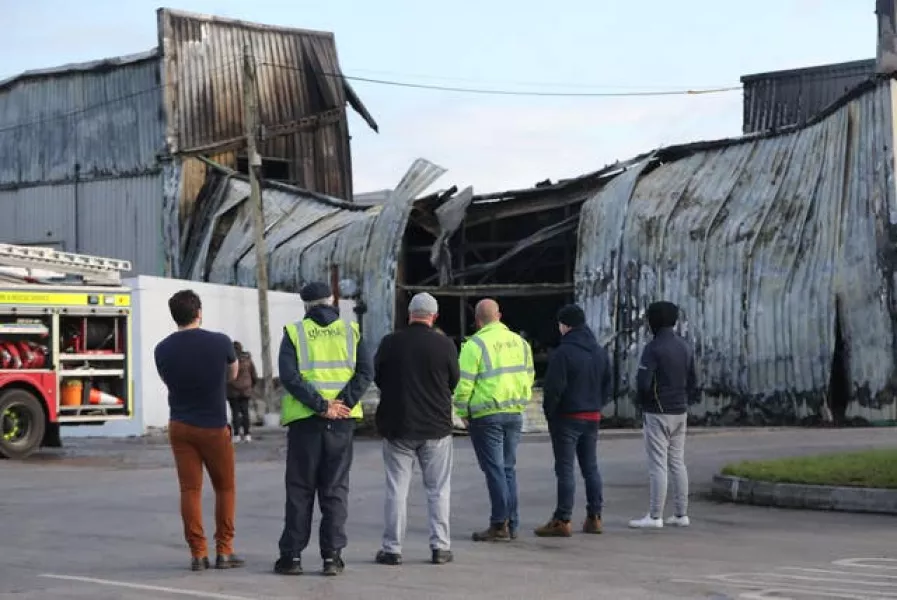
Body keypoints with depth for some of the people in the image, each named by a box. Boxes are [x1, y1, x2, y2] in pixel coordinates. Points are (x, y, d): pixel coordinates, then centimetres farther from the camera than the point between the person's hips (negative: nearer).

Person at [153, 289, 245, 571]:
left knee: (190, 490, 4)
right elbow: (233, 374, 9)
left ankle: (198, 554, 2)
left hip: (180, 426, 2)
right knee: (225, 488, 11)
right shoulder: (220, 342, -11)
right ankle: (224, 551, 9)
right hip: (214, 426, -2)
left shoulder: (163, 350, -4)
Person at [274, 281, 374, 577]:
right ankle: (332, 556, 4)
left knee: (300, 490, 6)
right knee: (335, 489, 7)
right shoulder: (350, 331, 7)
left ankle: (292, 555, 6)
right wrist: (344, 403, -10)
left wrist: (321, 405, -13)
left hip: (304, 420, -1)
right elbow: (366, 371, -6)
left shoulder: (294, 332, 2)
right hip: (341, 420, 1)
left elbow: (289, 375, -12)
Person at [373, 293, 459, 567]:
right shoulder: (445, 345, -8)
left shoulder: (390, 343, -6)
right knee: (438, 489, 9)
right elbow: (454, 382, 3)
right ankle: (440, 547, 9)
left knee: (397, 489, 7)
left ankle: (392, 548, 8)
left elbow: (377, 379, 5)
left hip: (397, 426, 0)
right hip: (436, 426, 0)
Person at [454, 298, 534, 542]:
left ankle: (500, 525, -5)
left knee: (494, 469, -3)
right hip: (515, 413, 6)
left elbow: (464, 383, -14)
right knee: (509, 468, 13)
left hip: (486, 415, -6)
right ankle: (512, 524, 15)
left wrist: (463, 412, -3)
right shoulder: (519, 342, 9)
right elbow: (529, 376, 14)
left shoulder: (475, 344, -12)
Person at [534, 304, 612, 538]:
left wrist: (549, 413, -4)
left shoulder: (563, 352, -15)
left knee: (565, 469, -5)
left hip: (567, 417, -7)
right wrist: (596, 406, 16)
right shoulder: (600, 352, 10)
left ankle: (562, 521, -6)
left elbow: (554, 388, -17)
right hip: (593, 417, 7)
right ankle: (594, 517, 15)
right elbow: (608, 386, 15)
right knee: (590, 467, 13)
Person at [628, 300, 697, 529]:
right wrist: (683, 402, 16)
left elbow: (643, 383, -20)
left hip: (658, 413, -7)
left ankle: (655, 516, -5)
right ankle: (681, 514, 13)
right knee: (677, 463, 12)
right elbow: (692, 383, 12)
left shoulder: (653, 348, -14)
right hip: (680, 412, 7)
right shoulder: (685, 347, 10)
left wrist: (644, 401, -1)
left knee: (657, 465, -6)